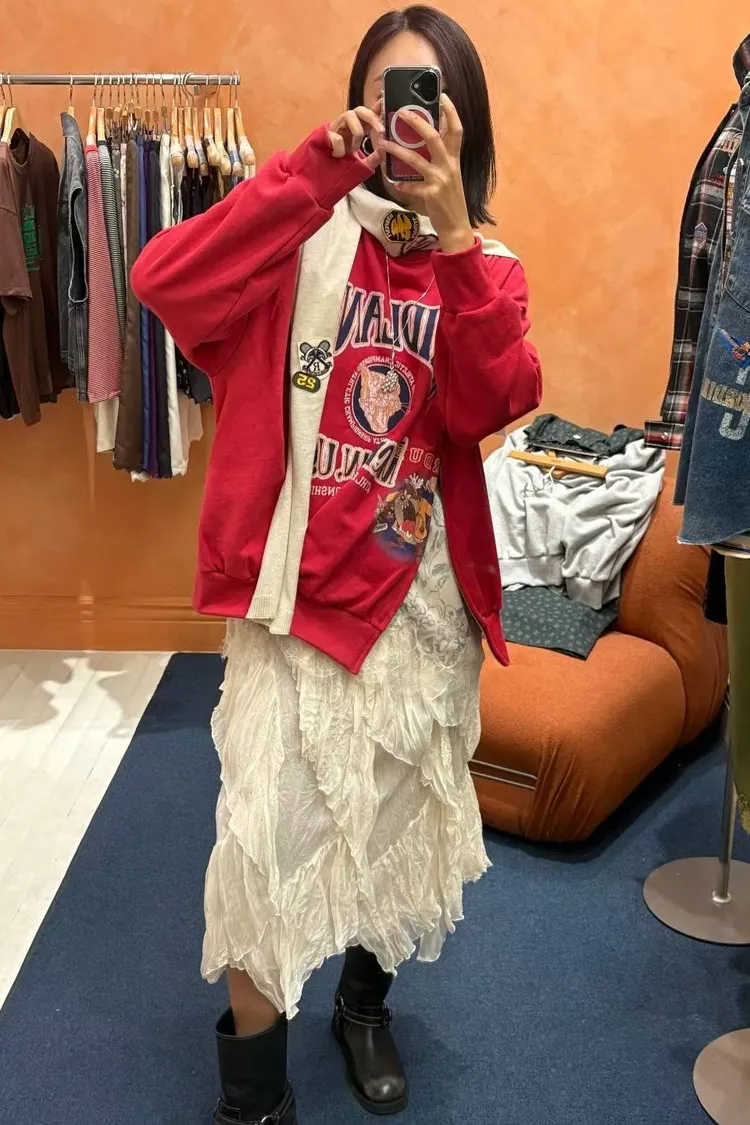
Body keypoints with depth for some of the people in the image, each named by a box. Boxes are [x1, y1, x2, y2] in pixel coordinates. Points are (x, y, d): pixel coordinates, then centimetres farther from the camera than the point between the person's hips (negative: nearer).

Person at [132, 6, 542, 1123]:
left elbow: (493, 405, -14)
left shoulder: (486, 267, 6)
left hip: (421, 589, 3)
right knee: (269, 827, -7)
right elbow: (164, 283, -21)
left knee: (394, 814, 17)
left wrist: (453, 232, -22)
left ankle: (366, 1002, 44)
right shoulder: (303, 238, -3)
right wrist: (312, 173, -26)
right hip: (298, 582, -3)